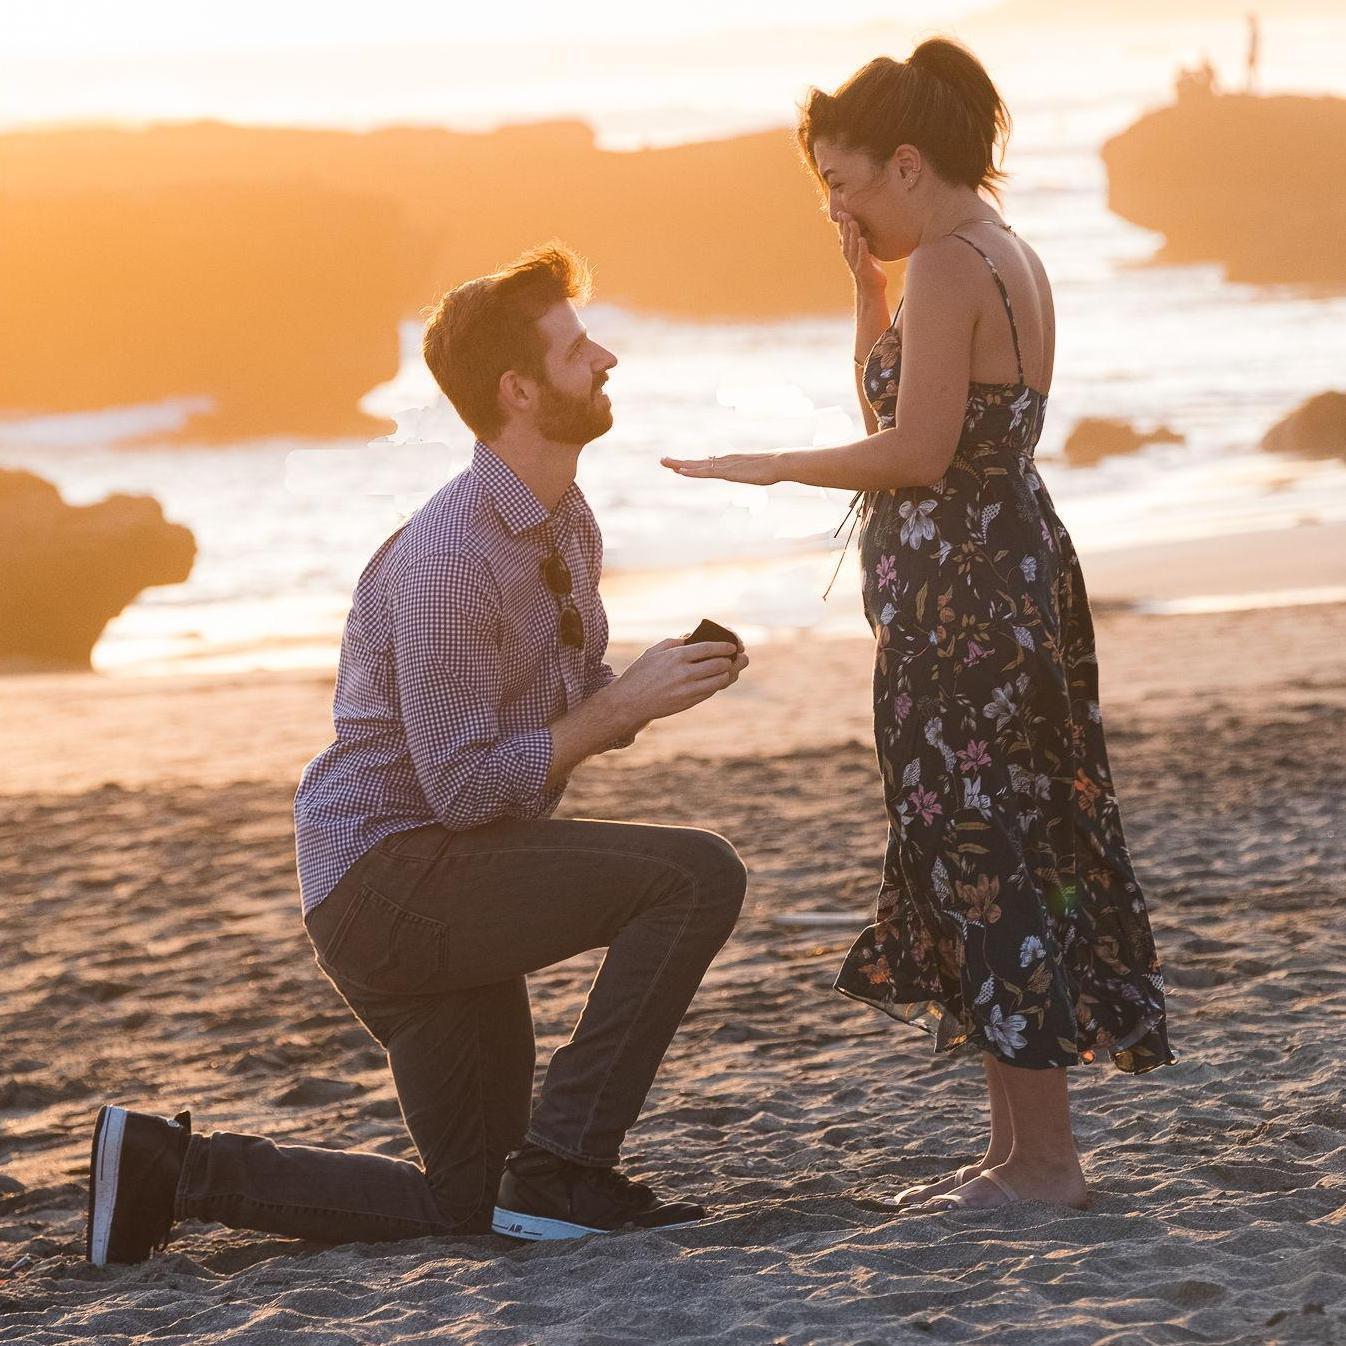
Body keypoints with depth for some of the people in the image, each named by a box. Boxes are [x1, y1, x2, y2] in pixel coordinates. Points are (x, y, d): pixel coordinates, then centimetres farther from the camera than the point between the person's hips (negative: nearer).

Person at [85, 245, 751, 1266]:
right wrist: (624, 703, -19)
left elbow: (573, 712, 17)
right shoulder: (450, 557, -21)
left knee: (468, 1207, 12)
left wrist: (667, 680, -4)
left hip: (445, 906, 10)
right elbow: (465, 787, -24)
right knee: (698, 874, -23)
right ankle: (563, 1170, -18)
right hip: (390, 874, -10)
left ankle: (173, 1166, 15)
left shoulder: (569, 528, 9)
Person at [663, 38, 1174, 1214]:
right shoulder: (1010, 261, 15)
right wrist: (867, 285, 14)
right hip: (1014, 579, 10)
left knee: (973, 862, -5)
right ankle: (1020, 1150, 18)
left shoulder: (949, 266, -15)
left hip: (961, 598, -10)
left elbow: (915, 451, -22)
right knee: (1002, 863, 13)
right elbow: (906, 414, 23)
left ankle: (1044, 1160, -1)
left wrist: (771, 467, -12)